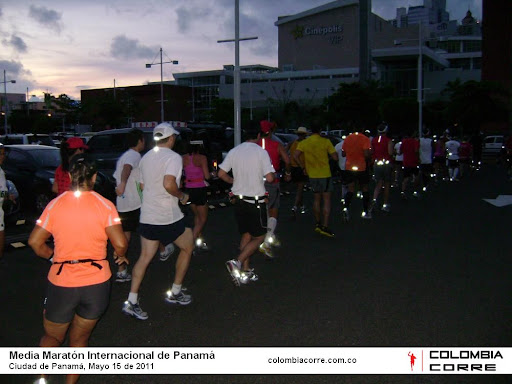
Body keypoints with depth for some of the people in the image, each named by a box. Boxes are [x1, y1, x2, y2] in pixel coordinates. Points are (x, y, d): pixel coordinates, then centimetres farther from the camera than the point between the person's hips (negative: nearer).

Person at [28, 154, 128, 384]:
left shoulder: (55, 204, -5)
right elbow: (120, 243, -16)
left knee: (52, 337, 23)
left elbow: (35, 241, -5)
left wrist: (52, 257, 12)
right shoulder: (104, 205, -9)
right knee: (79, 339, 20)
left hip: (61, 283, 0)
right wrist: (120, 256, 6)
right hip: (96, 282, 0)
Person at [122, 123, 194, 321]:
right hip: (168, 217, -7)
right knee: (187, 248, 15)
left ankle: (131, 302, 5)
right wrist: (182, 196, -10)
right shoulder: (173, 157, -12)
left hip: (147, 216, 7)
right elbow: (168, 184, -26)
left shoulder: (146, 157, 12)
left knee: (145, 257, 10)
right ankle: (175, 292, 20)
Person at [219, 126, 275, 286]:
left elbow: (221, 173, 4)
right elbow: (270, 178, -16)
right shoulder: (261, 152, -11)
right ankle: (237, 262, -12)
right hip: (256, 201, -6)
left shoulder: (234, 151, 3)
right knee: (259, 236, 5)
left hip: (239, 199, 6)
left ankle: (246, 271, 19)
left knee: (246, 235, 17)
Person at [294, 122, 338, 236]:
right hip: (325, 174, -4)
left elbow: (296, 156, -9)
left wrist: (304, 167, 1)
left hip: (312, 175, 4)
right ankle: (325, 226, -8)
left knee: (316, 199, 18)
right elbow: (335, 157, -11)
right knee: (327, 200, -1)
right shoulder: (326, 141, -8)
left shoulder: (304, 143, 0)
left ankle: (317, 223, 24)